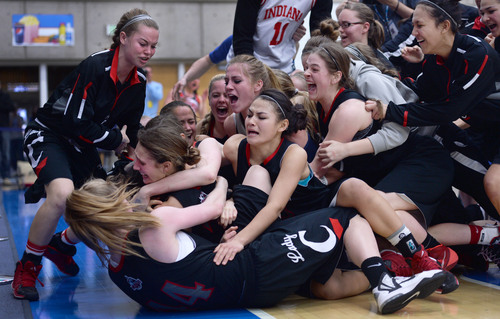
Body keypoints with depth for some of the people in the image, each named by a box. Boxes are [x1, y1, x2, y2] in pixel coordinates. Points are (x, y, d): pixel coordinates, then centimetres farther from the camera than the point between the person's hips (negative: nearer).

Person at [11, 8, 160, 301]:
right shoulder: (95, 67, -26)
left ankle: (61, 244, 31)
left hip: (84, 146, 8)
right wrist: (115, 139, -16)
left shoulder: (138, 82, -3)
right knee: (63, 195, -33)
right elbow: (76, 121, -26)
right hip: (49, 134, -8)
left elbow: (130, 129, 10)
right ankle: (27, 268, -14)